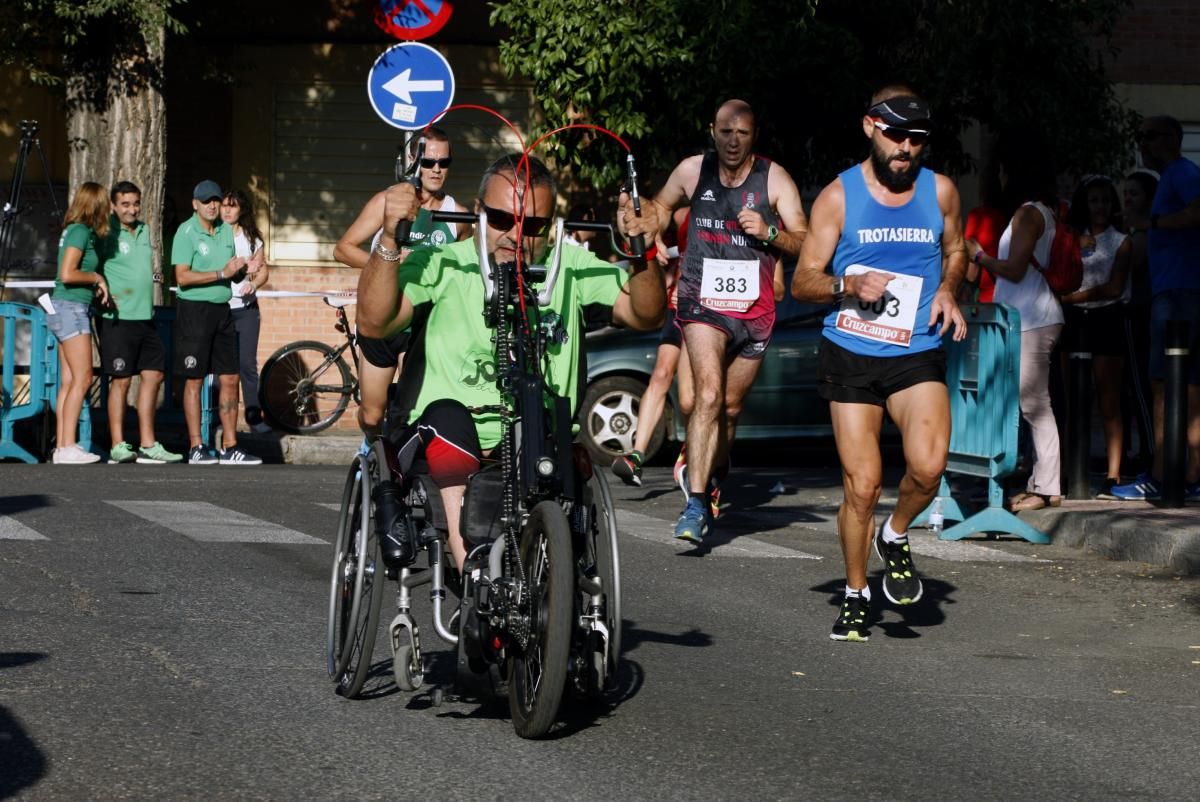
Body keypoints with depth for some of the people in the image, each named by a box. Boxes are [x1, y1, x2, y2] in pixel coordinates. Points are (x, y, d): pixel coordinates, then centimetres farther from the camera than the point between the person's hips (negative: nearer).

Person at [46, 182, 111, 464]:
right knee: (82, 378, -11)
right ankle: (67, 446, -14)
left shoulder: (76, 230, 14)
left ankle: (62, 447, 4)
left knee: (69, 381, 6)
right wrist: (96, 277, -8)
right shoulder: (80, 232, -12)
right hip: (71, 308, -9)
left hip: (67, 310, 9)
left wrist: (97, 283, 8)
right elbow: (67, 274, -21)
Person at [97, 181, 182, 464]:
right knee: (120, 380, -4)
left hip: (146, 316, 8)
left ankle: (148, 445, 14)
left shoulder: (144, 231, 15)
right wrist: (102, 294, -18)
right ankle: (118, 446, 1)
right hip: (118, 317, -8)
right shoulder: (107, 233, -8)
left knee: (153, 376, 8)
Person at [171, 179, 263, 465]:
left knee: (230, 379, 6)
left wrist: (245, 270, -2)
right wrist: (221, 273, -21)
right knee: (194, 380, -1)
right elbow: (183, 276, -17)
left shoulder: (226, 230, 12)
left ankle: (230, 447, 10)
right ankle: (196, 447, 4)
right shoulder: (186, 232, -8)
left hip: (222, 309, 7)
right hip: (194, 309, -6)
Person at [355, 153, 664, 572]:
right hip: (448, 442, -1)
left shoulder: (571, 268, 7)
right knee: (447, 414, -33)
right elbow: (374, 322, -15)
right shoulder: (441, 265, -1)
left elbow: (644, 315, -4)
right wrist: (389, 240, -28)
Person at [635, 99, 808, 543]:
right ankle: (695, 504, -25)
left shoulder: (774, 180, -1)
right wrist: (642, 214, 1)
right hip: (703, 302, -2)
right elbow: (661, 208, 23)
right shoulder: (693, 171, 3)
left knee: (729, 408, 13)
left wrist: (769, 232, -21)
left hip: (754, 309, 2)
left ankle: (705, 478, 39)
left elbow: (804, 242, -3)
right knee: (709, 394, -21)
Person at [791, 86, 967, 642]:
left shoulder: (940, 192, 5)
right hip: (851, 356, -1)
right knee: (861, 485, -3)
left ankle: (895, 536, 8)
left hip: (918, 355, 1)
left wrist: (947, 290, 3)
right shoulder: (839, 196, -1)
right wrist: (848, 286, -19)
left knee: (928, 465, -23)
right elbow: (802, 281, 0)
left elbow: (955, 251, 24)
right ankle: (855, 596, 17)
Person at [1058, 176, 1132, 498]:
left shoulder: (1120, 242, 6)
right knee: (1072, 401, -3)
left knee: (1109, 403, -5)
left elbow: (1114, 287, -5)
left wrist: (1073, 296, -7)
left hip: (1106, 318, -2)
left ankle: (1112, 475, -8)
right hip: (1074, 321, 2)